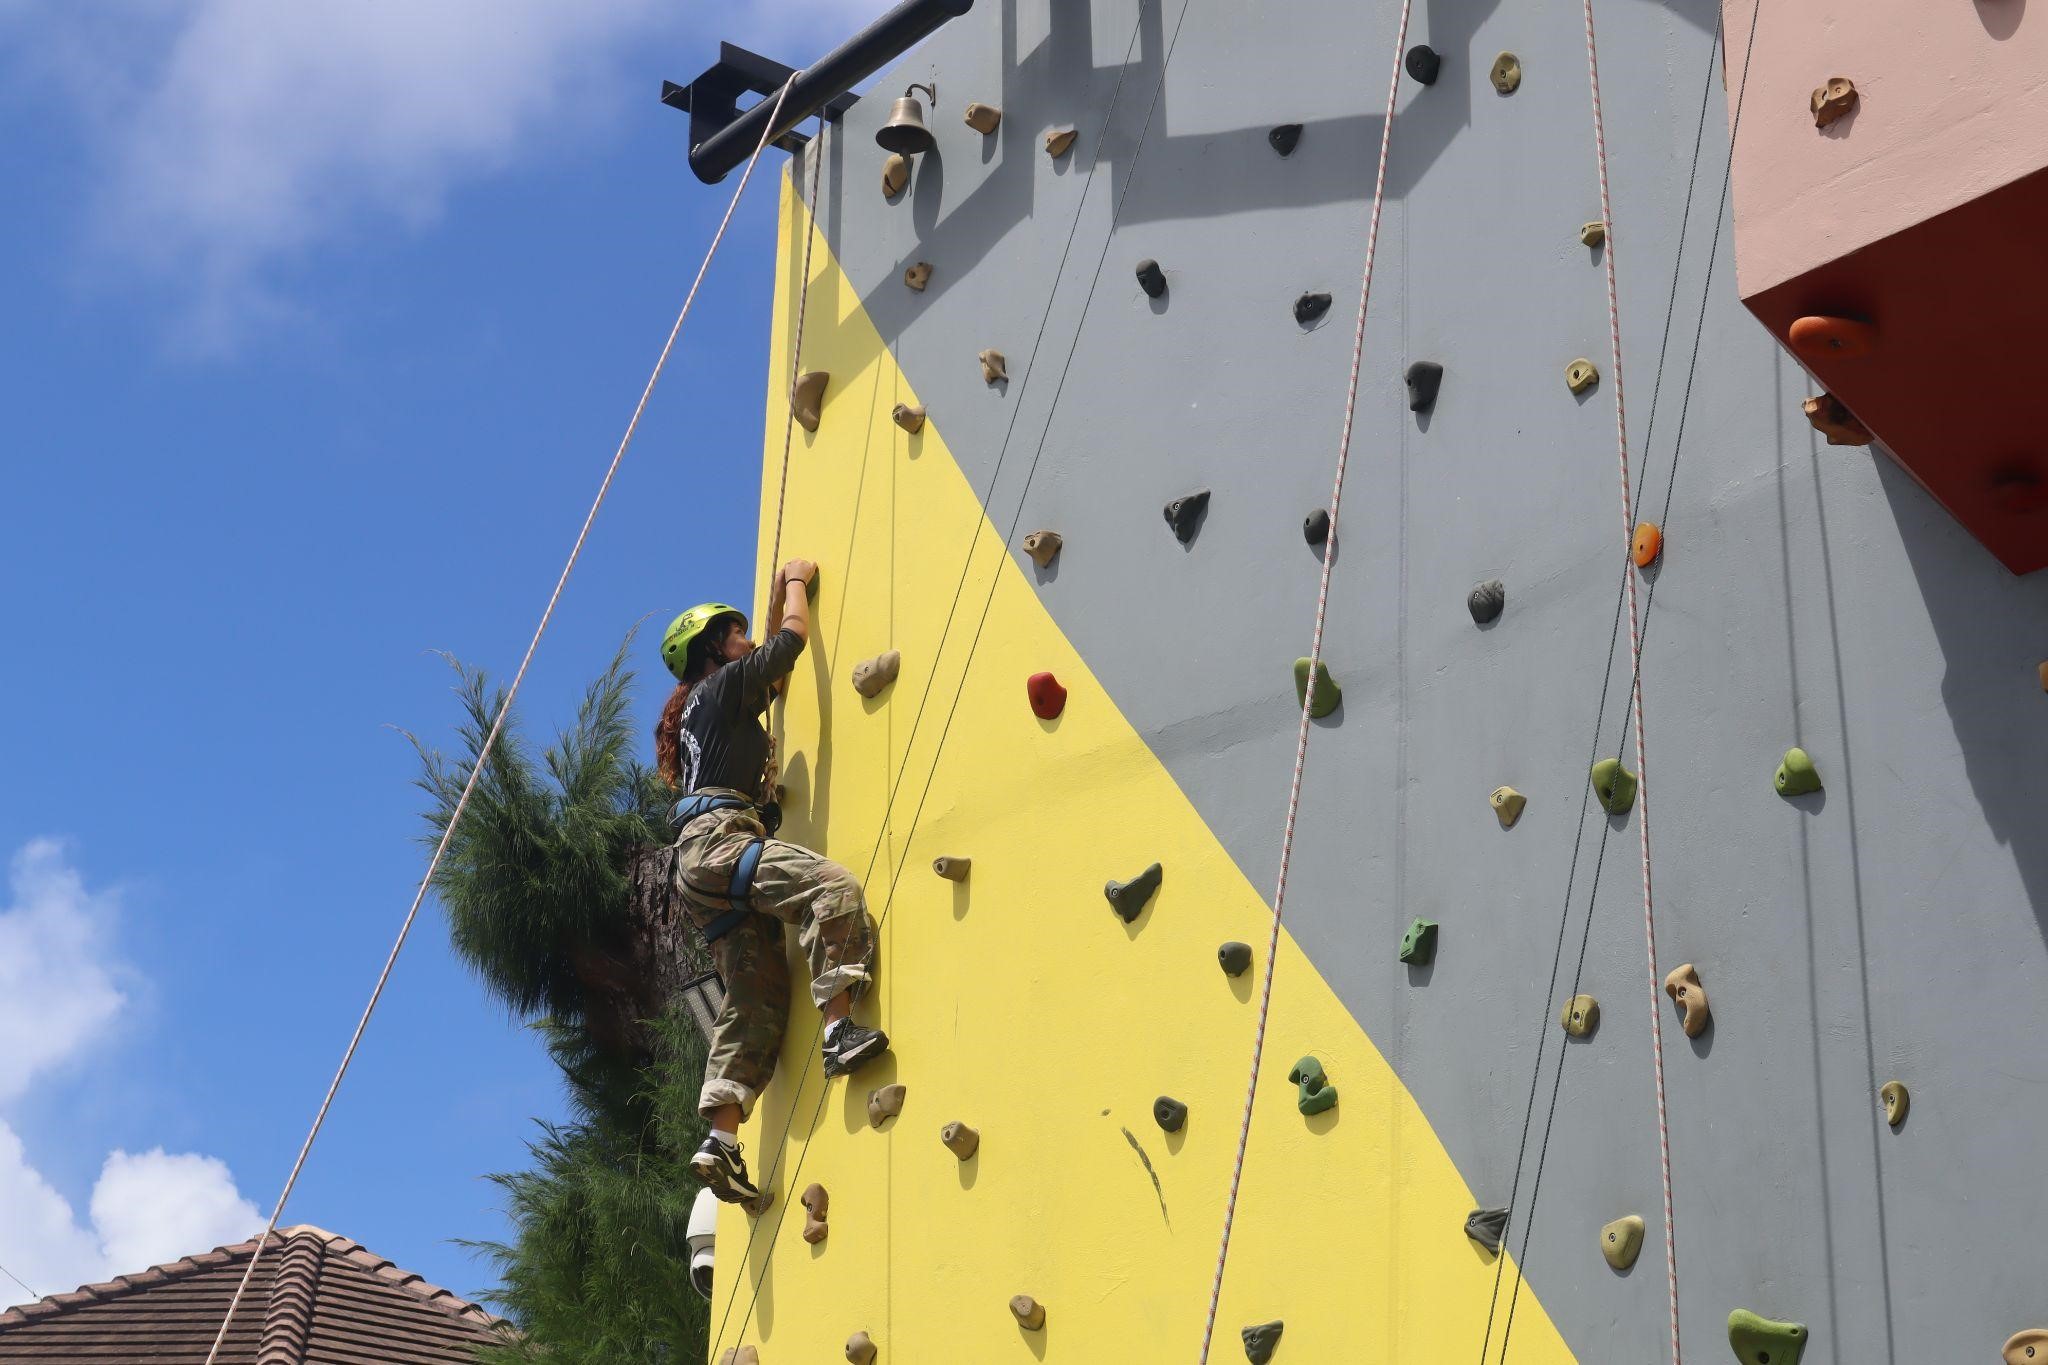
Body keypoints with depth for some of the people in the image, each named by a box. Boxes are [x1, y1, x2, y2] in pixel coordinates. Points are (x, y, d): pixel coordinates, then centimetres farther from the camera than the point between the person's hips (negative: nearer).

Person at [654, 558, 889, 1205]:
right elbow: (793, 641, 6)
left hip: (703, 863, 10)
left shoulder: (704, 706, 31)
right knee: (833, 886, -28)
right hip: (718, 840, -10)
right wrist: (795, 582, 23)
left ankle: (721, 1142, -8)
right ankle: (839, 1030, -40)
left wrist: (779, 592, 50)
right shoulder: (724, 685, 5)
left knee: (756, 1002, 2)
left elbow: (774, 664, 47)